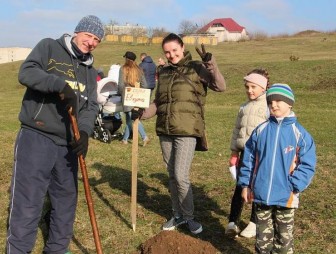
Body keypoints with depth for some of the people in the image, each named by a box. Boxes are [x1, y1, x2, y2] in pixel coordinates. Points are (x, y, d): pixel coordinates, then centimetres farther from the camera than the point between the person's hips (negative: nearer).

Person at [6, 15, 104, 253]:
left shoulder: (90, 72, 15)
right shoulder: (49, 47, 1)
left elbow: (91, 106, 5)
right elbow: (26, 72, -14)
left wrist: (85, 131, -14)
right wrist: (61, 84, -25)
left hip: (67, 143, 6)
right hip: (36, 138, -6)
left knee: (67, 201, 16)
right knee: (27, 204, -6)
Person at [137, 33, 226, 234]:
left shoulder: (196, 68, -3)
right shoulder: (163, 72, 12)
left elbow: (221, 87, -13)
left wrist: (211, 64, -25)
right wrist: (142, 113, 2)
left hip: (187, 131, -5)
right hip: (165, 131, 6)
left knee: (181, 176, -10)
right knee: (172, 176, 13)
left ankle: (189, 216, 11)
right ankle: (178, 215, 28)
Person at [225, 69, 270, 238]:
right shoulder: (244, 107, 13)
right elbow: (237, 130, 16)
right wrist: (234, 152, 13)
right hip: (245, 152, 5)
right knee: (240, 186, 5)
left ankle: (255, 223, 21)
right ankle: (232, 222, 10)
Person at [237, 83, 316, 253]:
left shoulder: (300, 134, -7)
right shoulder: (260, 130, 0)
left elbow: (307, 165, -7)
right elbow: (249, 159, 6)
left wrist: (294, 188, -14)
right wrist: (245, 184, 4)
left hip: (285, 196, -2)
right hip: (260, 194, 2)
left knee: (284, 236, 14)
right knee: (263, 235, 16)